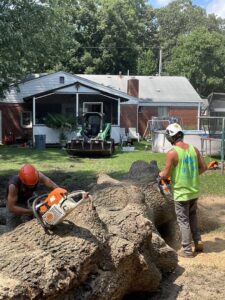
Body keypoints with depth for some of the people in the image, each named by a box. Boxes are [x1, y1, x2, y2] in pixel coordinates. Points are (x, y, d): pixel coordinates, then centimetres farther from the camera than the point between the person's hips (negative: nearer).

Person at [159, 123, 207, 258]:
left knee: (183, 221, 6)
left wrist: (160, 174, 9)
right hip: (194, 191, 6)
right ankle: (198, 242, 26)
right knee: (193, 217, 24)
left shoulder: (172, 152, -18)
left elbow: (166, 174, -13)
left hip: (181, 193, -6)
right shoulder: (194, 149, -1)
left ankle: (187, 250, 14)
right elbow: (204, 167, 5)